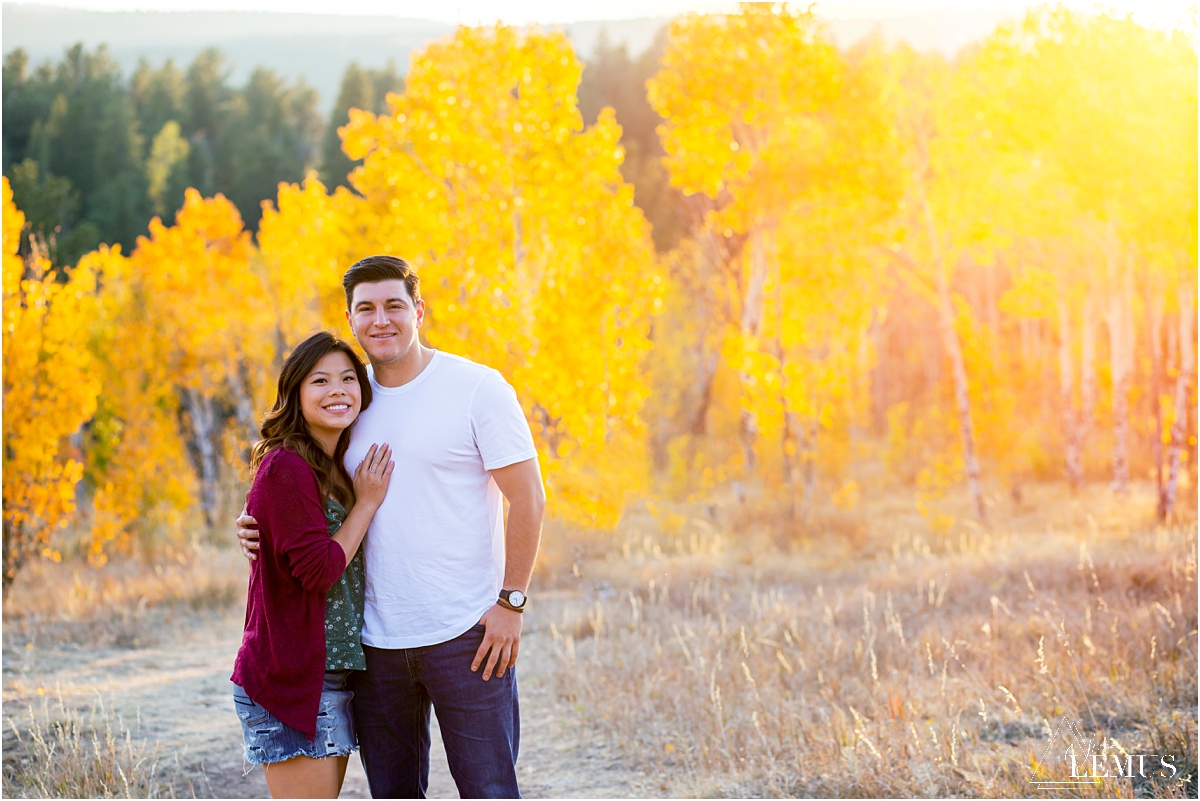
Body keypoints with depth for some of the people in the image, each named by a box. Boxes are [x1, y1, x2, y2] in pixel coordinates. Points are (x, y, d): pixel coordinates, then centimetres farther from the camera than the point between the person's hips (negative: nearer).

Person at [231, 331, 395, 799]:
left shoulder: (337, 472, 16)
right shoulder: (286, 467, -14)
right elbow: (318, 571, -18)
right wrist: (367, 503, -9)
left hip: (330, 677, 9)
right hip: (292, 679, -9)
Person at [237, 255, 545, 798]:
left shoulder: (478, 388, -5)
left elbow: (527, 498, -6)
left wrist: (510, 602, -11)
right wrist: (260, 526, 1)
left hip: (465, 633, -5)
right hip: (376, 640, 5)